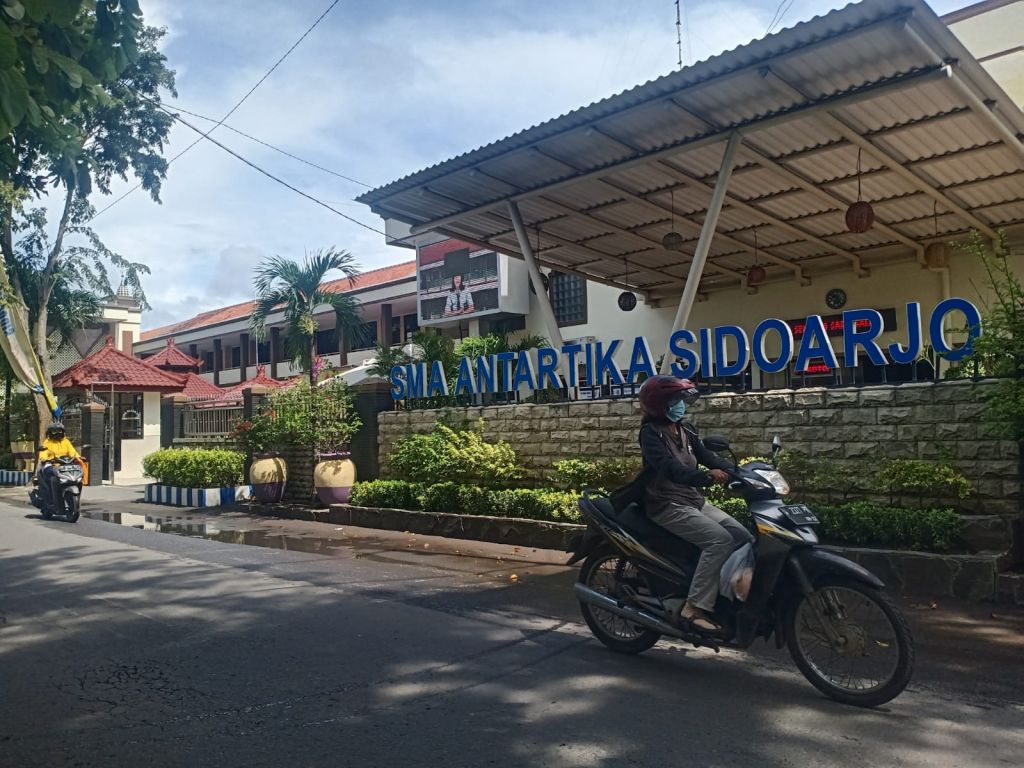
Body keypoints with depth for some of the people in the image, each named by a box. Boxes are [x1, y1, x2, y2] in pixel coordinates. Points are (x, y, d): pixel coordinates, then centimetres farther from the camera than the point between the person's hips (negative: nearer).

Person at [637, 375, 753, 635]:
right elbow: (670, 467, -26)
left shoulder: (686, 431, 15)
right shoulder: (651, 433, -10)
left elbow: (707, 456, 4)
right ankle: (695, 608, -26)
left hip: (696, 501, 8)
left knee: (744, 536, -6)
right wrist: (707, 476, -42)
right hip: (668, 506, -8)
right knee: (720, 540, -26)